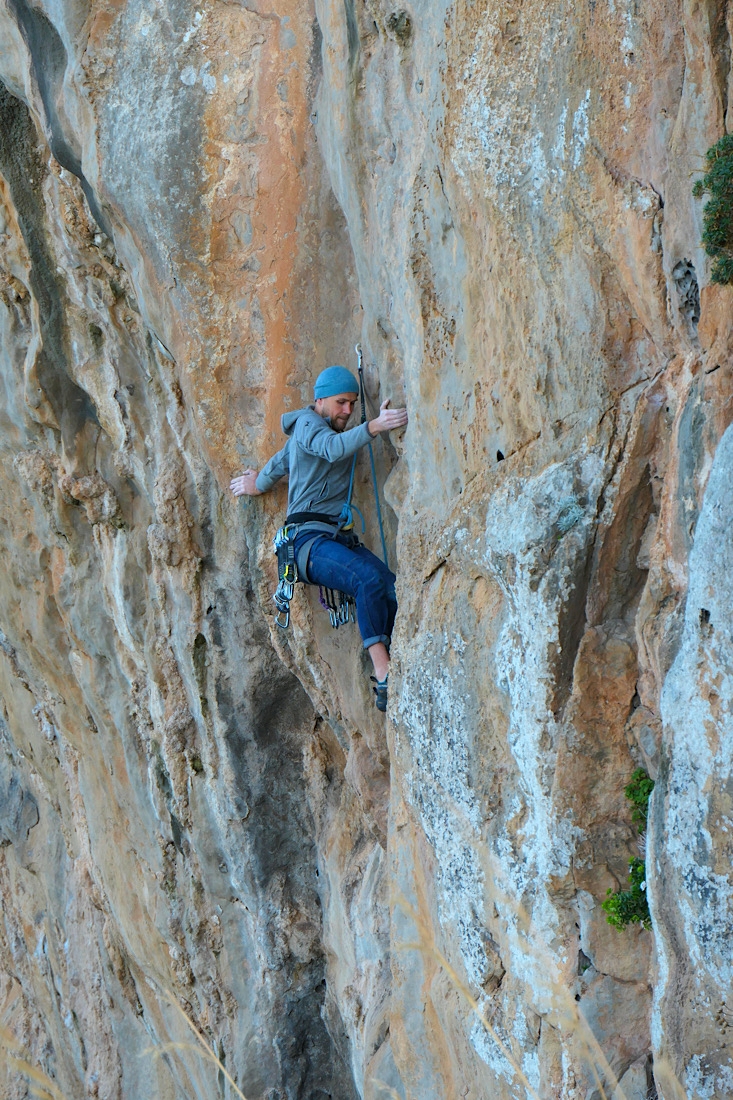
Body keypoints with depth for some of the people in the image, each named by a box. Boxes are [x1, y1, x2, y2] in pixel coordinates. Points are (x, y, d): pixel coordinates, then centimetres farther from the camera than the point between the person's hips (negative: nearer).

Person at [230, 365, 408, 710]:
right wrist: (375, 426, -42)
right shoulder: (307, 424, -2)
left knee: (395, 589, -17)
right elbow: (334, 447, -28)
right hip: (311, 538, -9)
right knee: (370, 579, -35)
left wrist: (256, 484, 63)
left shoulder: (324, 428, 27)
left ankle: (390, 679, -27)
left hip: (341, 537, 9)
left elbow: (281, 461, 45)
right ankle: (385, 678, -39)